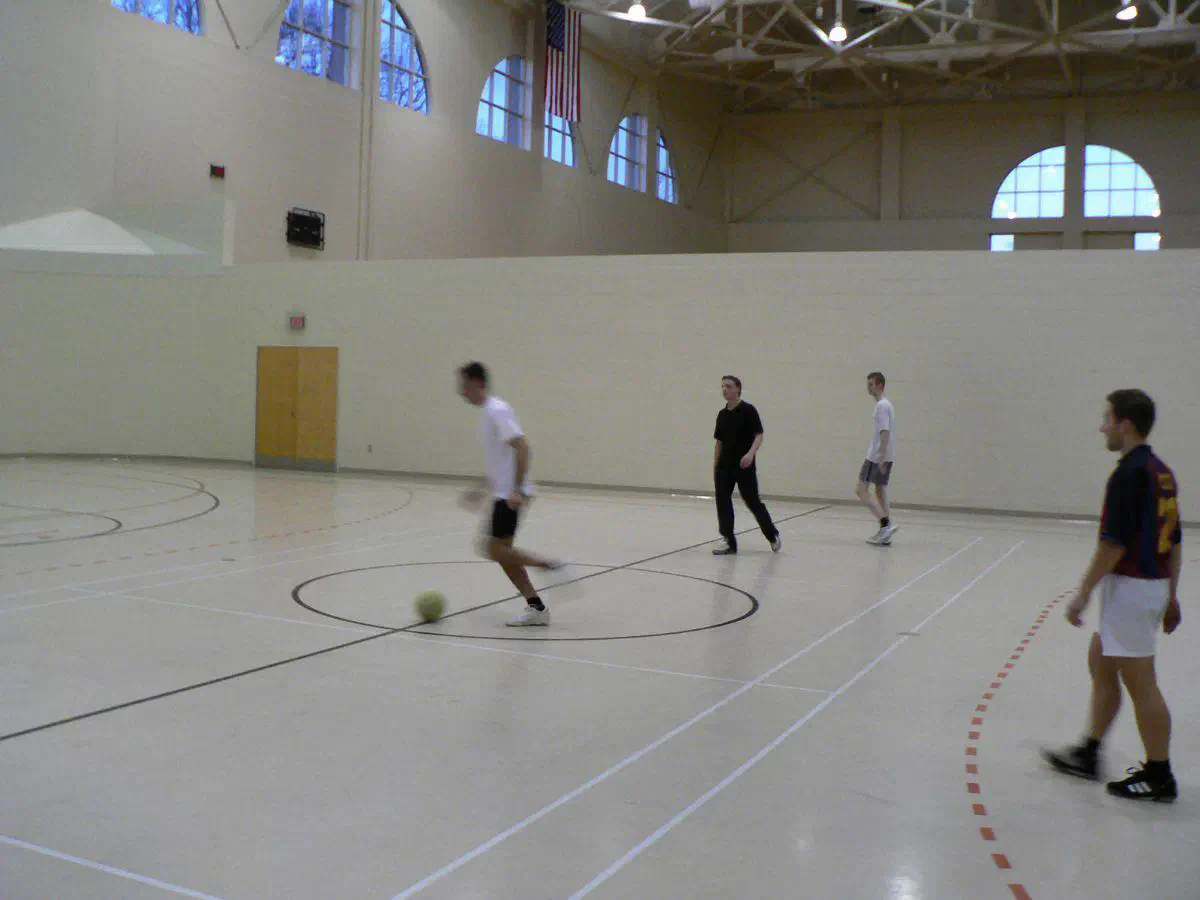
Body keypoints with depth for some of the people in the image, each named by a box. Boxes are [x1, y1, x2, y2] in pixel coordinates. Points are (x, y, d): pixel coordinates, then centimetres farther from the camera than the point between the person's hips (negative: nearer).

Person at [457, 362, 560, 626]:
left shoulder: (497, 411, -14)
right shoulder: (486, 411, 17)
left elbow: (521, 447, -24)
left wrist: (517, 490, -29)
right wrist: (483, 489, 25)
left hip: (510, 494, -10)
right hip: (503, 493, 10)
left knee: (495, 549, -10)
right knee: (500, 550, 8)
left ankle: (548, 565, -6)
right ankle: (536, 608, 10)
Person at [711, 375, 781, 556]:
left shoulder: (748, 410, -7)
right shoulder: (722, 414, 11)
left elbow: (759, 435, -12)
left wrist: (751, 453, -29)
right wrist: (715, 466, 13)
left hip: (744, 466, -6)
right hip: (724, 466, 6)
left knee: (753, 502, 1)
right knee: (722, 502, -2)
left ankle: (772, 535, 21)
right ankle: (729, 542, 3)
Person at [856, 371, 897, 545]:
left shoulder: (881, 405, -13)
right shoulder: (886, 404, 17)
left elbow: (884, 432, -21)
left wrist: (881, 457, -24)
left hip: (877, 457, -10)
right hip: (886, 457, 10)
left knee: (861, 489, -7)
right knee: (880, 491, 11)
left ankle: (886, 524, -15)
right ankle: (885, 533, 10)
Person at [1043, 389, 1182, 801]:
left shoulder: (1130, 473, -19)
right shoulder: (1160, 471, 11)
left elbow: (1113, 543, -21)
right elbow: (1175, 542, 15)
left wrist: (1083, 593, -16)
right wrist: (1171, 596, 21)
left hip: (1129, 588, -10)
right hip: (1154, 584, 10)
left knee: (1140, 682, -1)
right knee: (1100, 663, 18)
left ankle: (1159, 778, 9)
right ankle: (1087, 755, 26)